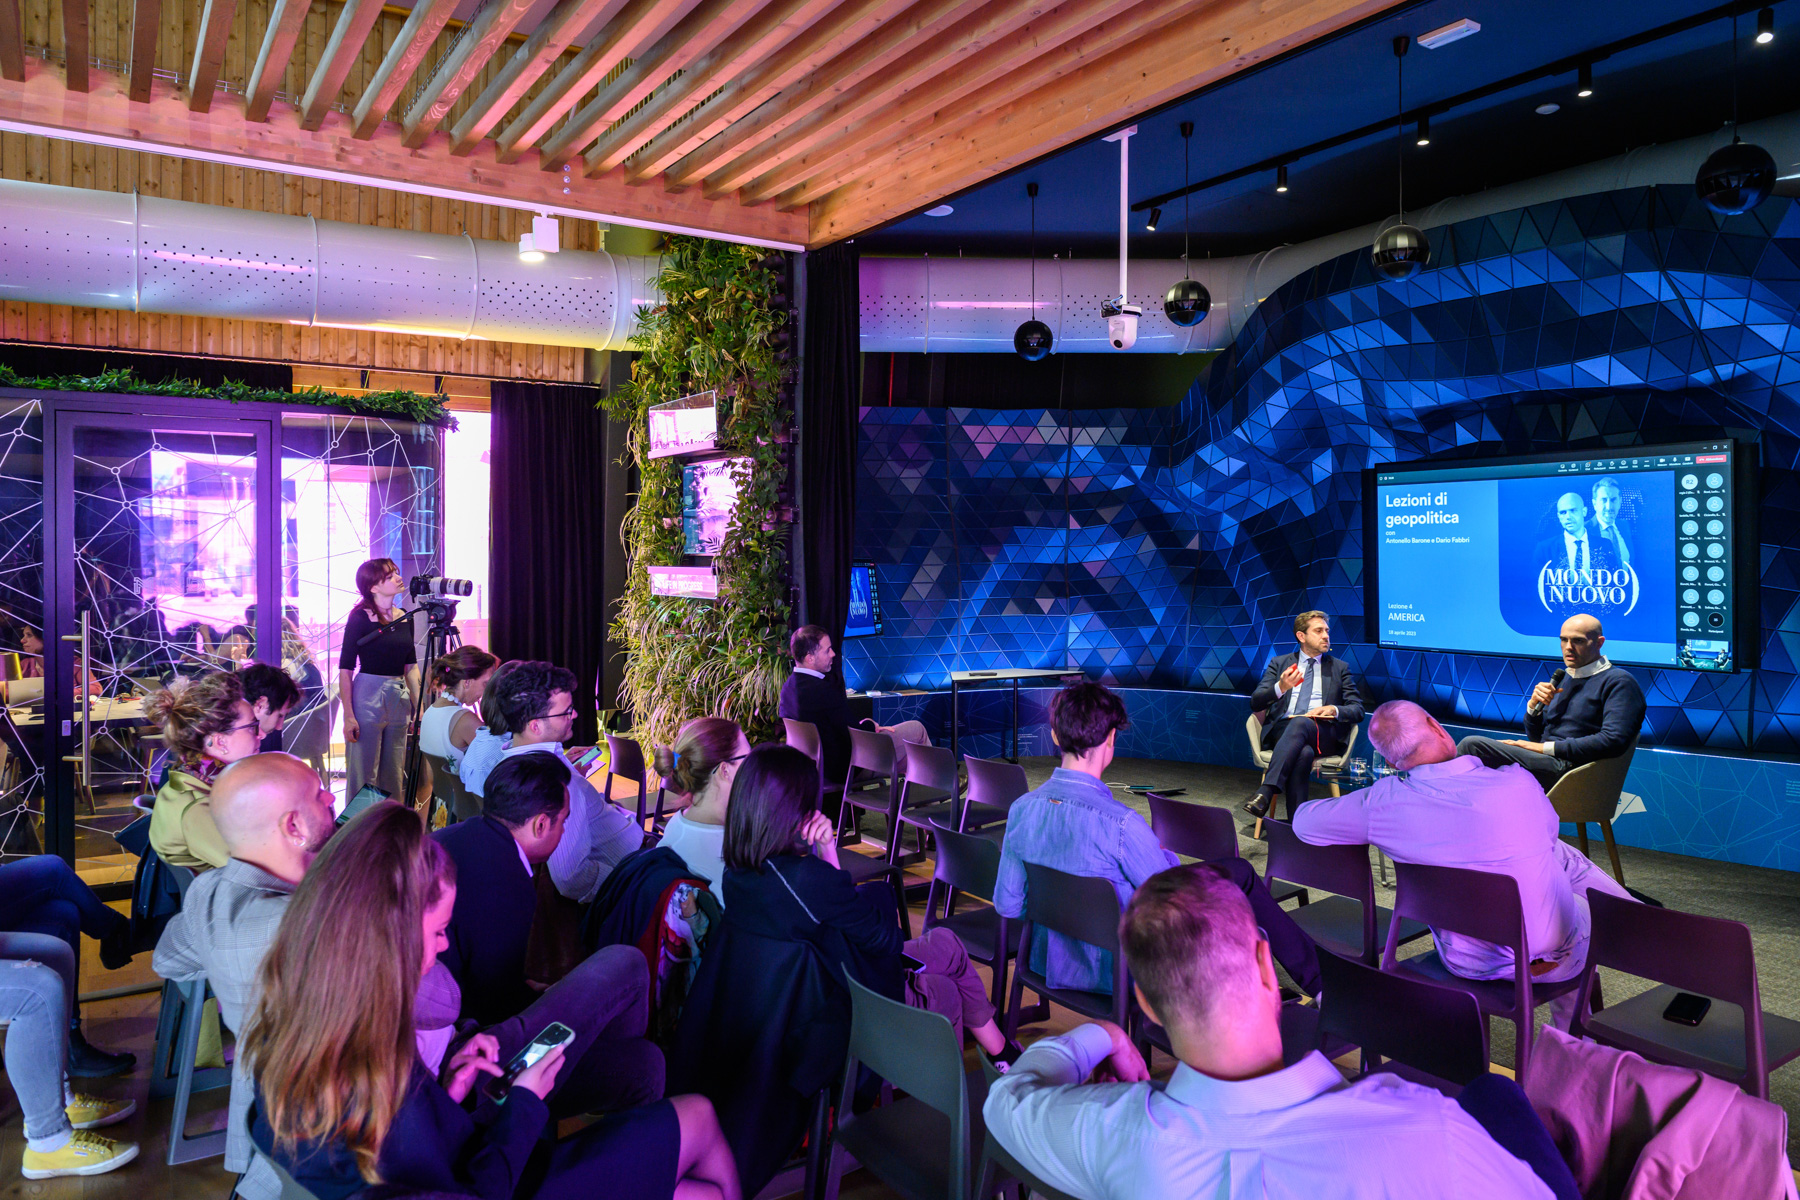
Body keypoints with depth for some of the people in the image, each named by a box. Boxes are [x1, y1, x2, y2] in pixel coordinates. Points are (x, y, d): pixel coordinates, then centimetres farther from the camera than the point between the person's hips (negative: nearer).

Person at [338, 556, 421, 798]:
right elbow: (345, 669, -9)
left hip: (399, 698, 6)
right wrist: (348, 715, -14)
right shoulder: (360, 618, -7)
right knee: (363, 775, -2)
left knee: (394, 774, 10)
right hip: (367, 698, -6)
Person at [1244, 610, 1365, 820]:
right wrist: (1281, 687, -12)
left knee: (1300, 723, -38)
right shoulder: (1279, 663, 21)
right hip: (1282, 730, 0)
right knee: (1303, 753, -37)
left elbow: (1358, 709, 14)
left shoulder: (1340, 668, 23)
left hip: (1323, 734, 0)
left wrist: (1334, 710, -10)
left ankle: (1267, 792, -50)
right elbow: (1255, 702, 9)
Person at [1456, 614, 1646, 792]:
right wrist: (1534, 705, 1)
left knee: (1472, 745, -23)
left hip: (1568, 767, -8)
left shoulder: (1618, 681, -1)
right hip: (1545, 762, 8)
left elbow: (1613, 741, -16)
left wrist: (1546, 747, -14)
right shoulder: (1563, 678, 23)